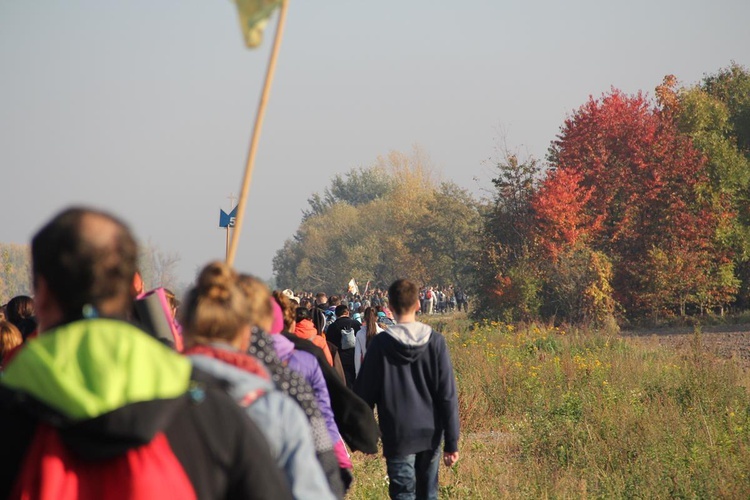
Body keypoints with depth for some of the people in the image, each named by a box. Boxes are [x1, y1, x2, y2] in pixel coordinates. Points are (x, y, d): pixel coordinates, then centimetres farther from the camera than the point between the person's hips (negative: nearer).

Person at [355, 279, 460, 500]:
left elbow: (365, 392, -2)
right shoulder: (435, 342, -5)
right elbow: (448, 396, -4)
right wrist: (451, 442, 1)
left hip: (398, 435, -3)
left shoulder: (381, 344, -9)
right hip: (431, 433, 3)